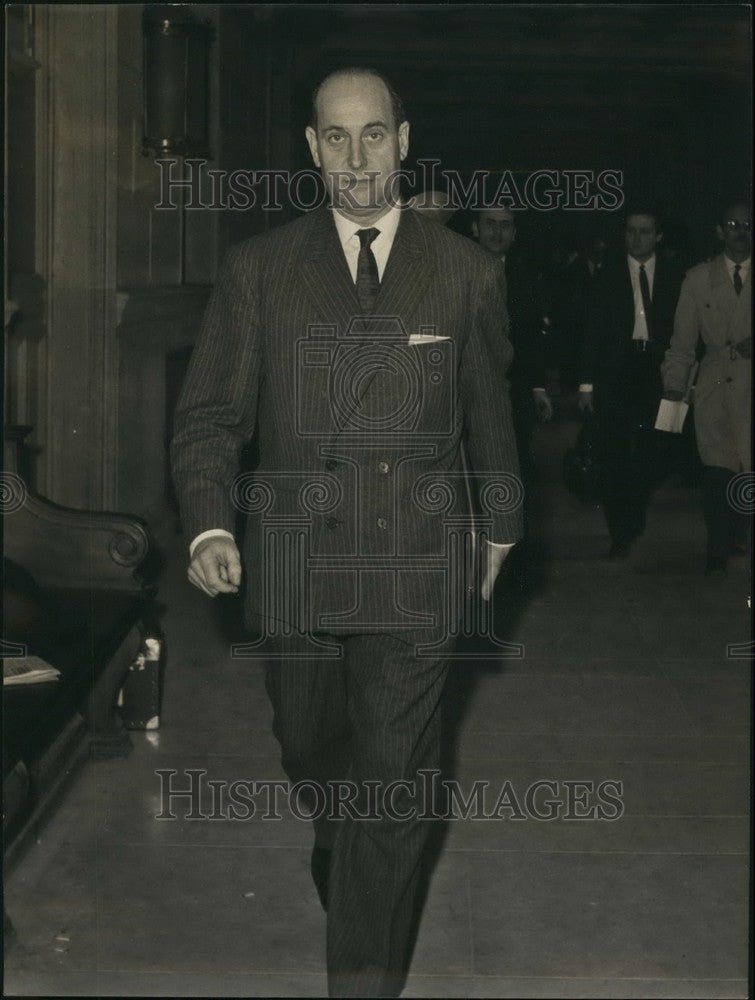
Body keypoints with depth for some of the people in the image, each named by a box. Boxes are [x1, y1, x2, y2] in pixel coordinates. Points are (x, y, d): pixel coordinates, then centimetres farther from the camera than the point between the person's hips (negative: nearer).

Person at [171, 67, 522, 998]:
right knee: (310, 749, 17)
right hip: (294, 563, 1)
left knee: (393, 784, -1)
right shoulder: (258, 270, 3)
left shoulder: (466, 274, 4)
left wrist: (499, 527, 23)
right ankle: (337, 846, 50)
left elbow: (489, 414, 15)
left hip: (415, 569, -1)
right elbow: (209, 414, 2)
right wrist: (208, 524, -13)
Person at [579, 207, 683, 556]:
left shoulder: (673, 278, 7)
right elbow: (593, 331, 3)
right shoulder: (608, 275, 6)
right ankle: (620, 534, 4)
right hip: (616, 376, -1)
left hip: (657, 375, 1)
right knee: (614, 458, -4)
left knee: (651, 456, 3)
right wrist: (587, 382, -3)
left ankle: (635, 523, 25)